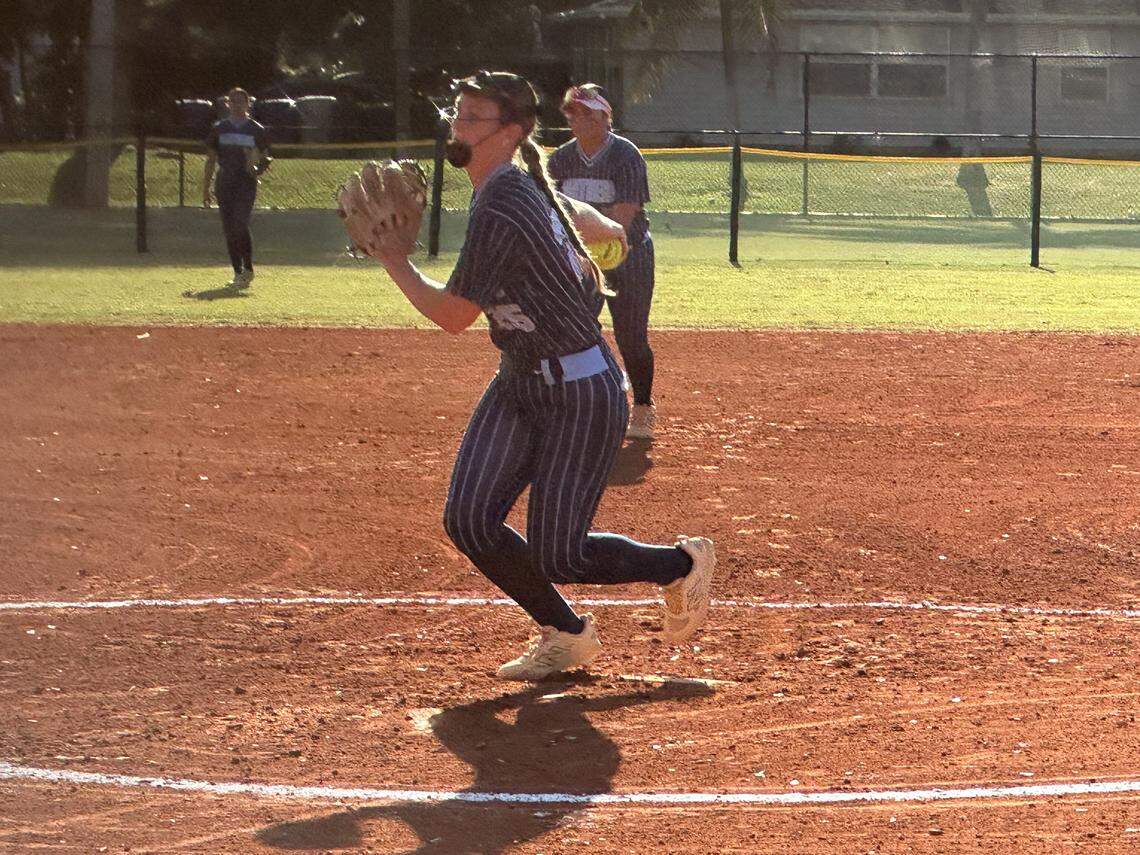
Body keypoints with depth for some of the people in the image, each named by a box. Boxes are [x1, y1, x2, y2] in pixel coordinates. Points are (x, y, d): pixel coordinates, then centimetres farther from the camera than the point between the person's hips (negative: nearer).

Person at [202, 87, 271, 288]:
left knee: (240, 225, -18)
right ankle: (238, 273, 11)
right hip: (224, 184, 3)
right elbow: (211, 160, 13)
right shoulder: (219, 129, 10)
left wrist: (257, 170, -15)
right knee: (229, 230, 3)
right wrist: (205, 189, 9)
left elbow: (265, 159, 9)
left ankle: (248, 269, -6)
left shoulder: (257, 130, 5)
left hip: (246, 183, -3)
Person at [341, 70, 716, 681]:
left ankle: (682, 564, 22)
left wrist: (393, 261, -6)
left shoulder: (501, 211, -26)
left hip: (582, 395, -9)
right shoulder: (521, 187, 4)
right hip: (519, 383, 9)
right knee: (469, 522, -4)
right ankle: (566, 635, 15)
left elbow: (452, 315, -19)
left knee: (556, 556, -5)